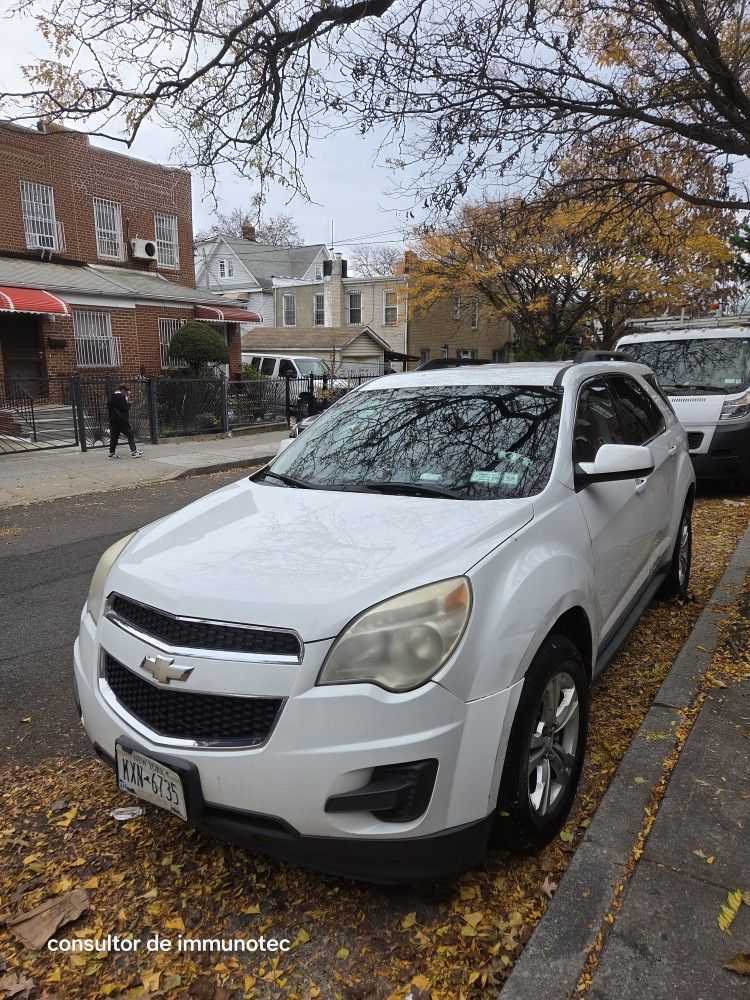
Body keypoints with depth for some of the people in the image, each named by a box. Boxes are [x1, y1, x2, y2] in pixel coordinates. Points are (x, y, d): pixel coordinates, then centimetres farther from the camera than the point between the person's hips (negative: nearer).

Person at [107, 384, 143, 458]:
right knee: (130, 434, -1)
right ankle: (134, 451, -3)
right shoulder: (121, 396, -12)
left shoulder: (111, 397, 13)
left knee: (114, 436, 11)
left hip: (113, 421, 8)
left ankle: (111, 453, 13)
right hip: (122, 420, -8)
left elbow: (109, 407, 18)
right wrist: (128, 402, 0)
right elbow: (125, 408, -16)